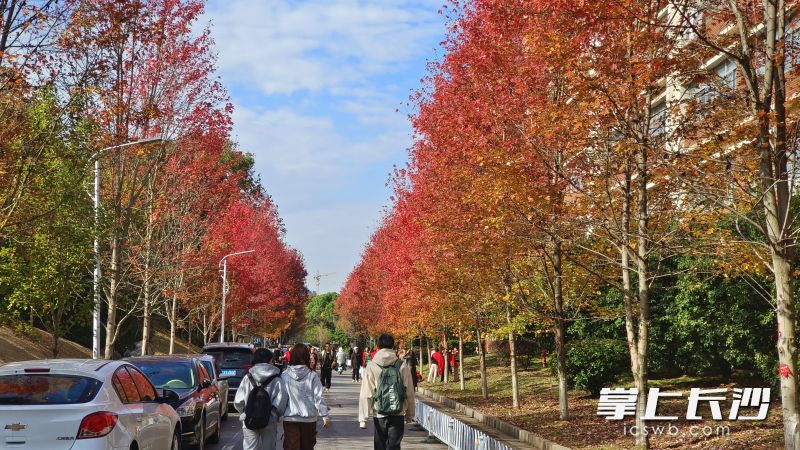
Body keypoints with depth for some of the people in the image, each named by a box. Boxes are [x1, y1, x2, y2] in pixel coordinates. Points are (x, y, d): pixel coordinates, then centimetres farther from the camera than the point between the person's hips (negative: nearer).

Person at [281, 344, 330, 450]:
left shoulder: (284, 376, -5)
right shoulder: (312, 376, -7)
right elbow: (318, 398, -8)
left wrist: (278, 413, 13)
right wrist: (325, 416, -2)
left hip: (290, 418, 0)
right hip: (309, 418, 0)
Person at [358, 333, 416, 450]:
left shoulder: (371, 366, -4)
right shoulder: (402, 365, -3)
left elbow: (366, 394, -6)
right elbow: (410, 392, 1)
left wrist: (363, 418, -2)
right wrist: (410, 414, 12)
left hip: (379, 414, 0)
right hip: (398, 414, 0)